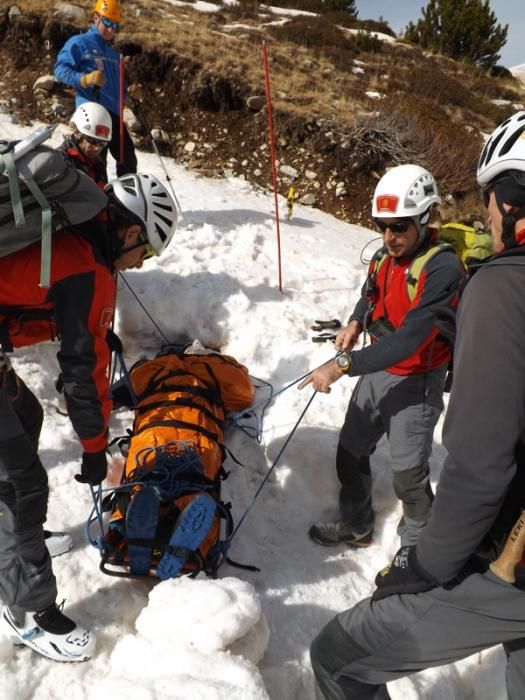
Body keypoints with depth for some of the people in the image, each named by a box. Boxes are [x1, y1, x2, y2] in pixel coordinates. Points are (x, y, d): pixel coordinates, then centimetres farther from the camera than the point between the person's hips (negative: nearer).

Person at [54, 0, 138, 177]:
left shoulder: (113, 53, 25)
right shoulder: (79, 42, 2)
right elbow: (60, 69, -7)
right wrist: (85, 79, -23)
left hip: (113, 112, 8)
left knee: (129, 159, 9)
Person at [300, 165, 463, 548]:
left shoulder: (442, 268, -24)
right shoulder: (384, 257, -2)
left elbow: (409, 339, -31)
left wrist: (343, 365, -35)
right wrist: (355, 323, -4)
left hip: (415, 382, -7)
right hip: (377, 371, 7)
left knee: (408, 474, 4)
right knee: (350, 452, 16)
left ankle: (417, 543, 33)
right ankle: (356, 526, 39)